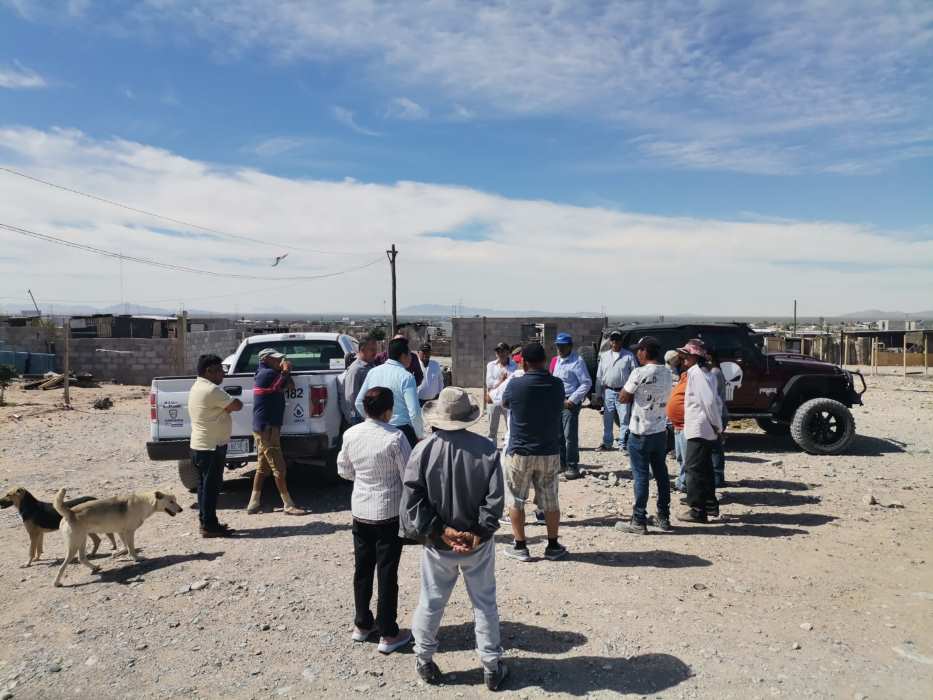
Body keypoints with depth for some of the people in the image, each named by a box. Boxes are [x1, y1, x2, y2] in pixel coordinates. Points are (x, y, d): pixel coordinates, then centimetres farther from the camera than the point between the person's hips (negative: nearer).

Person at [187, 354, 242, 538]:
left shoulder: (197, 387, 14)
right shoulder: (211, 390, -19)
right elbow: (237, 405, -16)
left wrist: (226, 404, -1)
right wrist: (231, 402, 4)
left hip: (199, 445, 10)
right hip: (211, 447, -10)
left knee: (205, 485, 15)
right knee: (211, 486, -3)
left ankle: (205, 522, 22)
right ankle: (209, 526, 2)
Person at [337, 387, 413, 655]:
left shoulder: (351, 434, -3)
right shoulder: (395, 437, -19)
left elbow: (344, 470, 9)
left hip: (360, 510, 5)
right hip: (389, 512, -5)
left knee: (363, 568, 17)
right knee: (387, 572, 4)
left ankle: (362, 624, 30)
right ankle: (388, 634, 14)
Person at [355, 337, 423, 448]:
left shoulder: (373, 372, 5)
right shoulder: (406, 376, -13)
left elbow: (359, 403, 12)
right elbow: (414, 412, -19)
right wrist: (419, 435, -5)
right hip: (401, 430, -6)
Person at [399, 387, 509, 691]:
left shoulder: (423, 450, -13)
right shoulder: (487, 449, -12)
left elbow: (412, 500, -15)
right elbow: (494, 499, -15)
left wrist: (439, 531, -11)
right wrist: (479, 532, -9)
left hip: (437, 544, 0)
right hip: (477, 541, 0)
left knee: (431, 603, 17)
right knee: (485, 604, 15)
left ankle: (424, 660, 35)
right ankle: (492, 667, 26)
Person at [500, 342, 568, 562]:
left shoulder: (516, 384, -14)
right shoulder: (557, 385, -5)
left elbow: (504, 402, 6)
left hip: (520, 452, -3)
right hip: (550, 452, 3)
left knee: (516, 500, 11)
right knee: (550, 500, 14)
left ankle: (520, 547, 16)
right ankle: (553, 546, 23)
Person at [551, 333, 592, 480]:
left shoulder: (577, 361, -11)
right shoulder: (557, 360, 14)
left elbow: (587, 383, -14)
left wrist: (572, 400, -16)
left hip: (570, 403, -8)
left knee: (570, 436, -7)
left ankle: (572, 467, 1)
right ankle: (562, 463, 25)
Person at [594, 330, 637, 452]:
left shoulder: (629, 356, 0)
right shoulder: (604, 355, 10)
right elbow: (599, 376, 11)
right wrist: (598, 394, 8)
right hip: (608, 391, 3)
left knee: (624, 420, 0)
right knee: (607, 419, 11)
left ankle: (623, 444, 9)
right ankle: (607, 443, 23)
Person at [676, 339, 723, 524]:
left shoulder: (696, 373, -15)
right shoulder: (702, 373, 16)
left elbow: (709, 401, -22)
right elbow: (714, 401, 17)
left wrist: (716, 425, -14)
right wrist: (717, 425, 14)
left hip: (698, 430, -10)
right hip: (705, 430, 10)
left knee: (693, 469, -5)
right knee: (704, 469, 16)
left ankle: (697, 510, -2)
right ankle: (711, 506, 25)